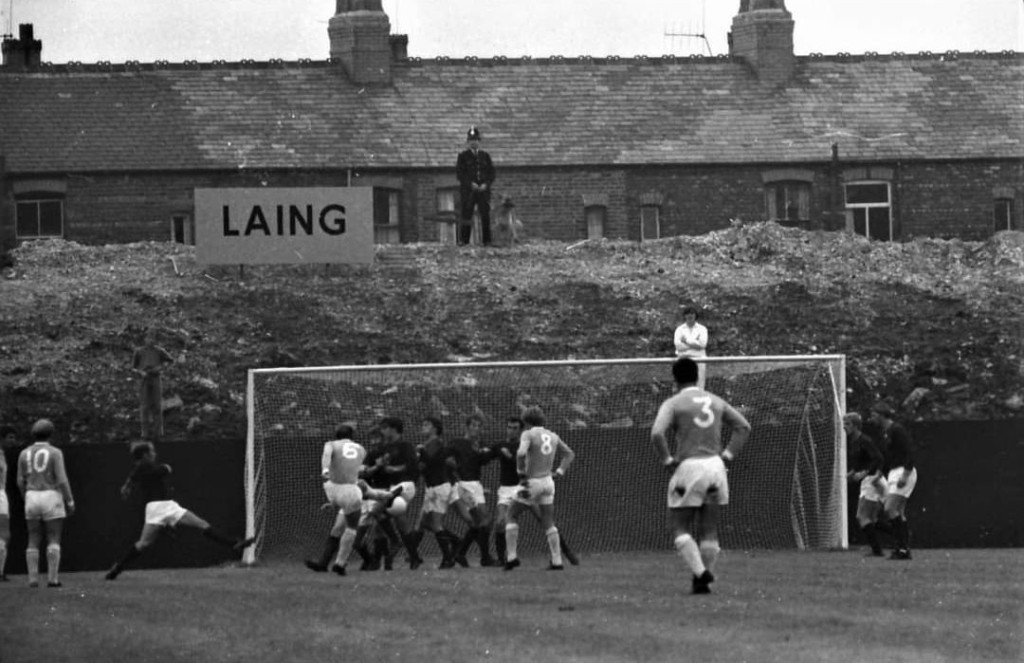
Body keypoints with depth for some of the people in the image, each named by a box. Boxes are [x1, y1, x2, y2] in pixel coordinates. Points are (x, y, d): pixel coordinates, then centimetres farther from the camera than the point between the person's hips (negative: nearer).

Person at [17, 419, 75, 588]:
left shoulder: (24, 454, 5)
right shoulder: (54, 453, -7)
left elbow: (20, 481, 7)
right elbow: (62, 480, -12)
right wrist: (70, 502, -5)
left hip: (32, 498, 3)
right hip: (52, 497, -3)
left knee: (33, 542, 6)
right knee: (54, 540, 0)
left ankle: (33, 579, 0)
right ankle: (53, 578, -7)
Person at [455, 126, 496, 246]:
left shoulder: (485, 156, 14)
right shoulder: (463, 156, 6)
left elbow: (491, 173, 10)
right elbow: (459, 174, -2)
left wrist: (486, 184, -8)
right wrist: (471, 184, -14)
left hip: (483, 190, 2)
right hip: (468, 191, -2)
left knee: (485, 216, -6)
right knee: (466, 215, -8)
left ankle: (486, 241, -4)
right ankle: (463, 240, -5)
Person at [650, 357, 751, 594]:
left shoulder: (673, 403, -5)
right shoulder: (715, 401, 11)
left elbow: (657, 433, -19)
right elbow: (743, 426, 12)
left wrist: (667, 460, -7)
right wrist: (728, 454, 11)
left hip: (688, 467, -5)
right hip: (715, 466, 5)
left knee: (680, 528, 2)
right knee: (708, 529, 10)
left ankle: (700, 571, -18)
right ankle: (703, 581, 10)